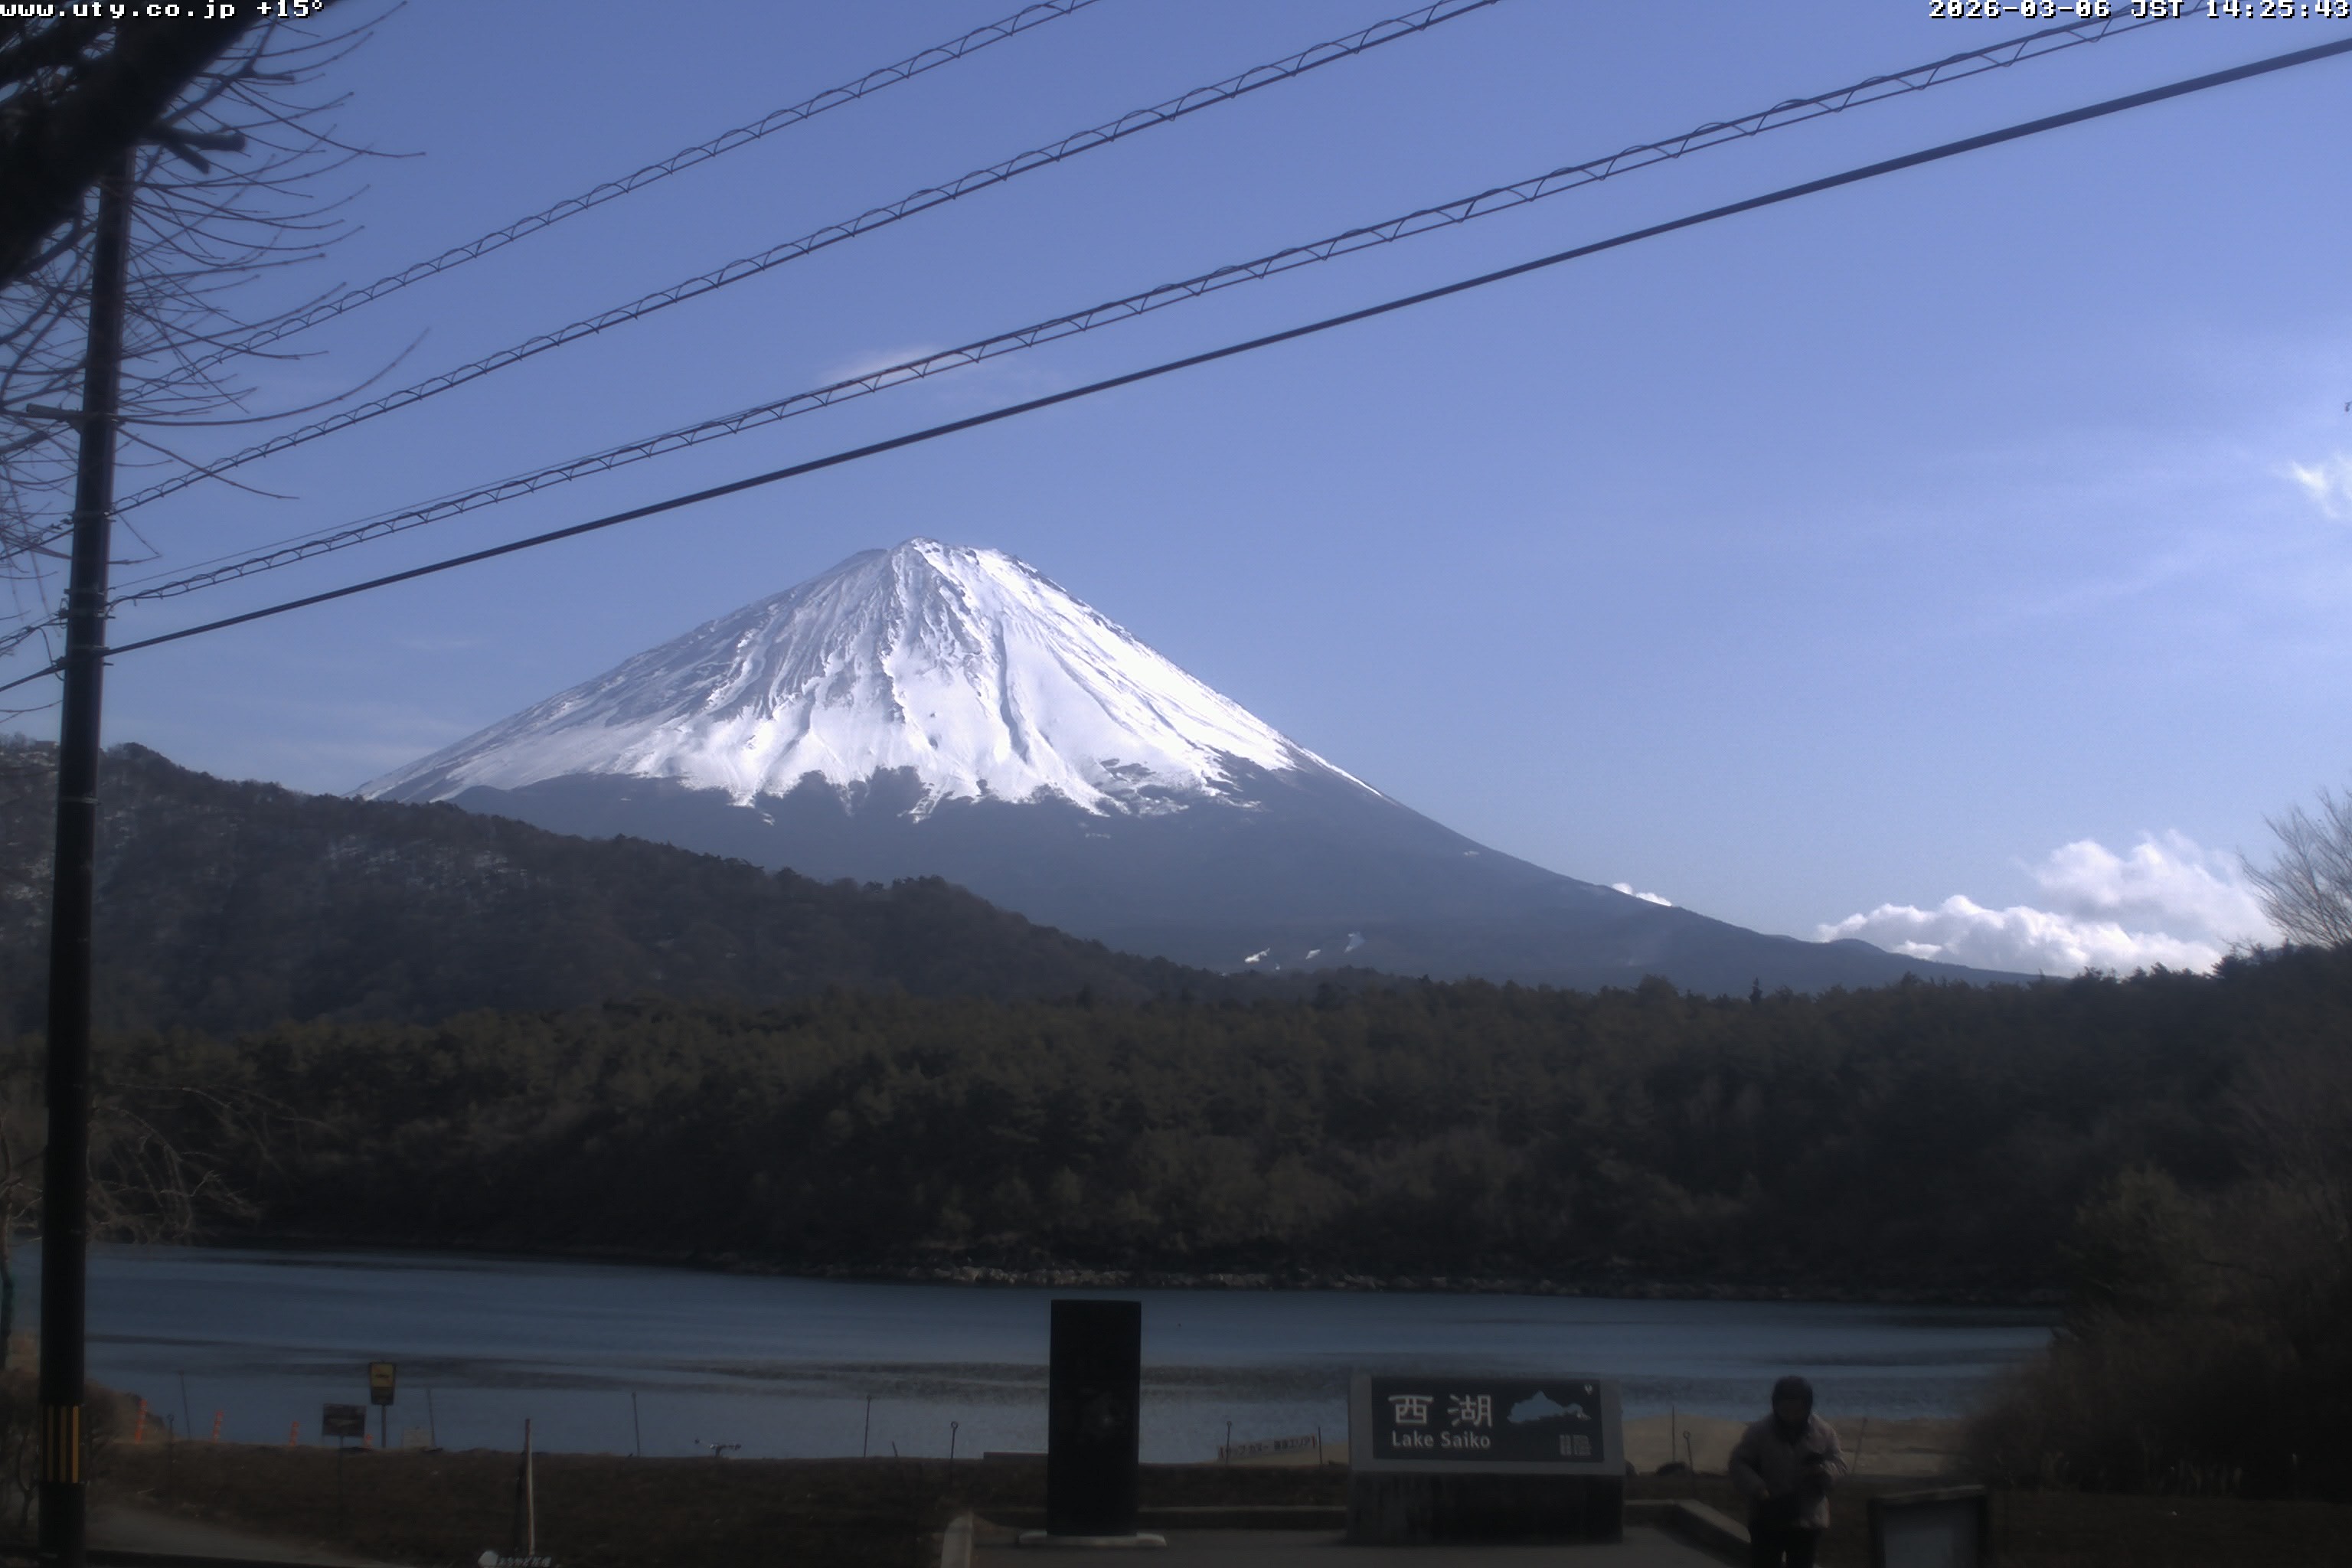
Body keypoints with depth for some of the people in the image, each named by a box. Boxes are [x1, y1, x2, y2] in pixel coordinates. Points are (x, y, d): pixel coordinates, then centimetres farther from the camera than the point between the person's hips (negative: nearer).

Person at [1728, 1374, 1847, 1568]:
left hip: (1808, 1518, 2)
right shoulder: (1759, 1432, -9)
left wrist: (1824, 1471, -21)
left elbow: (1839, 1464, 2)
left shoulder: (1823, 1432, -3)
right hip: (1768, 1518, -2)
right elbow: (1739, 1463, -5)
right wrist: (1757, 1488, -22)